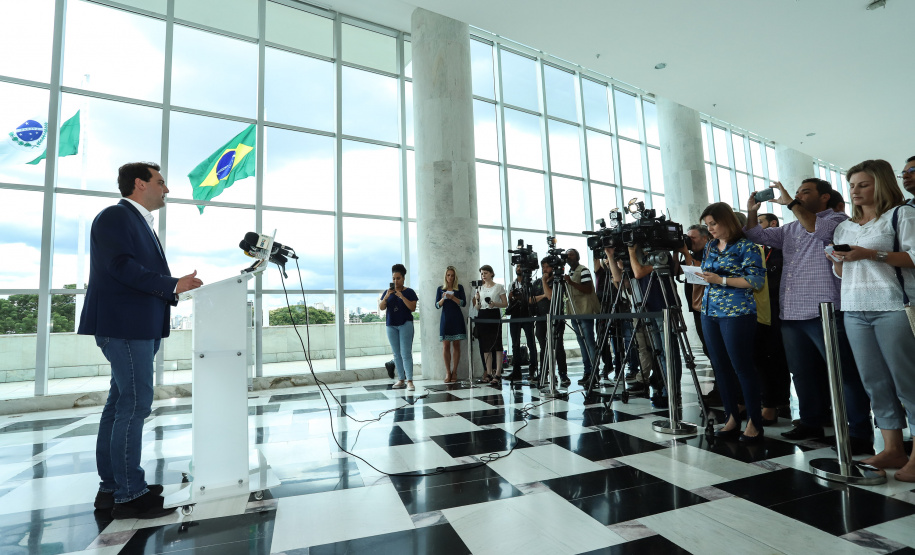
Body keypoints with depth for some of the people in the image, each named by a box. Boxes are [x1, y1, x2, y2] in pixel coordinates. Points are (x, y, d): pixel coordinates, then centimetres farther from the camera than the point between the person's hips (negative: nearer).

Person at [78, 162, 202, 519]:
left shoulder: (140, 222, 21)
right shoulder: (115, 216, -8)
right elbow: (122, 266, -20)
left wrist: (175, 289, 8)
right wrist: (173, 286, -20)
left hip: (139, 327, 10)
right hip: (125, 325, -10)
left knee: (120, 404, 13)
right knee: (135, 404, -8)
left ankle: (111, 488, 24)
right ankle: (129, 495, 2)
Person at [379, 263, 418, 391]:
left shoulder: (409, 292, 0)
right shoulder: (387, 292, 10)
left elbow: (413, 308, -8)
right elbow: (381, 308, 3)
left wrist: (402, 296, -17)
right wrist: (386, 296, -14)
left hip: (405, 324, -4)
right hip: (391, 325, 4)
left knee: (406, 353, -10)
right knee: (397, 354, 7)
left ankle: (409, 381, -8)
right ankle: (401, 380, 13)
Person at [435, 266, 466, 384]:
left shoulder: (459, 288, 5)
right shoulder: (441, 289, 8)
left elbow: (463, 303, -3)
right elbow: (437, 305, 4)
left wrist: (453, 297, -16)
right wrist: (443, 298, -15)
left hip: (457, 319, 0)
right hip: (445, 319, 1)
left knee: (456, 345, 0)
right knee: (446, 345, -3)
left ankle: (454, 372, 7)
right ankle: (448, 372, 3)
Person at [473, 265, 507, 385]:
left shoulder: (498, 287, 3)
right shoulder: (480, 288, 14)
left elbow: (505, 303, 0)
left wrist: (495, 304, -16)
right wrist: (477, 300, -4)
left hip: (494, 316, -4)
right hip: (482, 316, 4)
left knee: (497, 345, -9)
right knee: (485, 346, 3)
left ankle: (497, 374, -9)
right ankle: (489, 373, 9)